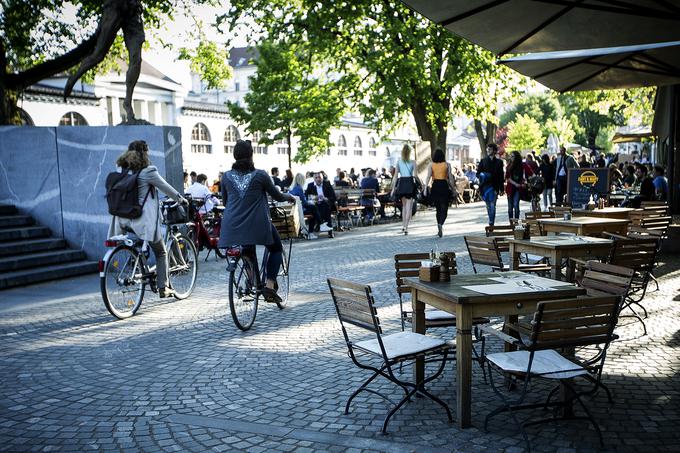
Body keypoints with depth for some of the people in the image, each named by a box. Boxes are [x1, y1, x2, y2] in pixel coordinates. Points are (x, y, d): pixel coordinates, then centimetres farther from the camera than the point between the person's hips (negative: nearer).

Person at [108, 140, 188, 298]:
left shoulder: (121, 170, 6)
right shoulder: (148, 171, -11)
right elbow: (167, 188, 0)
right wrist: (181, 199, 17)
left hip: (124, 221, 5)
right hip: (144, 220, -5)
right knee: (161, 253, 9)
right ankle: (163, 288, 7)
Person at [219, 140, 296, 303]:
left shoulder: (226, 176, 5)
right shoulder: (260, 175, -3)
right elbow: (277, 196, 8)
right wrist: (289, 197, 29)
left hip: (233, 226, 3)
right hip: (258, 224, -3)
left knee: (248, 252, 29)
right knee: (276, 249, 17)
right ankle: (269, 285, 0)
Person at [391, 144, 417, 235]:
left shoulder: (399, 162, 4)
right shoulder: (412, 162, -3)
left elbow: (396, 175, 1)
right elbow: (415, 175, -8)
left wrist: (394, 187, 4)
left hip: (401, 183, 3)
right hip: (410, 182, -3)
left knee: (404, 205, 20)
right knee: (409, 207, -1)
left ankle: (403, 226, 22)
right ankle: (405, 227, -9)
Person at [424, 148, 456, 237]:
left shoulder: (431, 165, 1)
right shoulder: (447, 165, -1)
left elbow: (428, 177, -8)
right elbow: (450, 177, -1)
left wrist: (426, 188, -9)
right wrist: (453, 188, 8)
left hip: (435, 186, 2)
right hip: (444, 186, -2)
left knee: (438, 208, 14)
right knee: (444, 209, 0)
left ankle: (439, 230, 18)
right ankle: (440, 224, -28)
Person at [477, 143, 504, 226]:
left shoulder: (499, 162, 6)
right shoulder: (483, 161, 10)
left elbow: (501, 176, 5)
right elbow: (478, 173, 10)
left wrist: (501, 188, -1)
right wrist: (482, 176, -14)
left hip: (494, 186, -2)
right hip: (485, 186, 2)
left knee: (492, 205, -9)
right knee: (488, 206, 8)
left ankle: (491, 223, -9)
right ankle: (491, 222, 21)